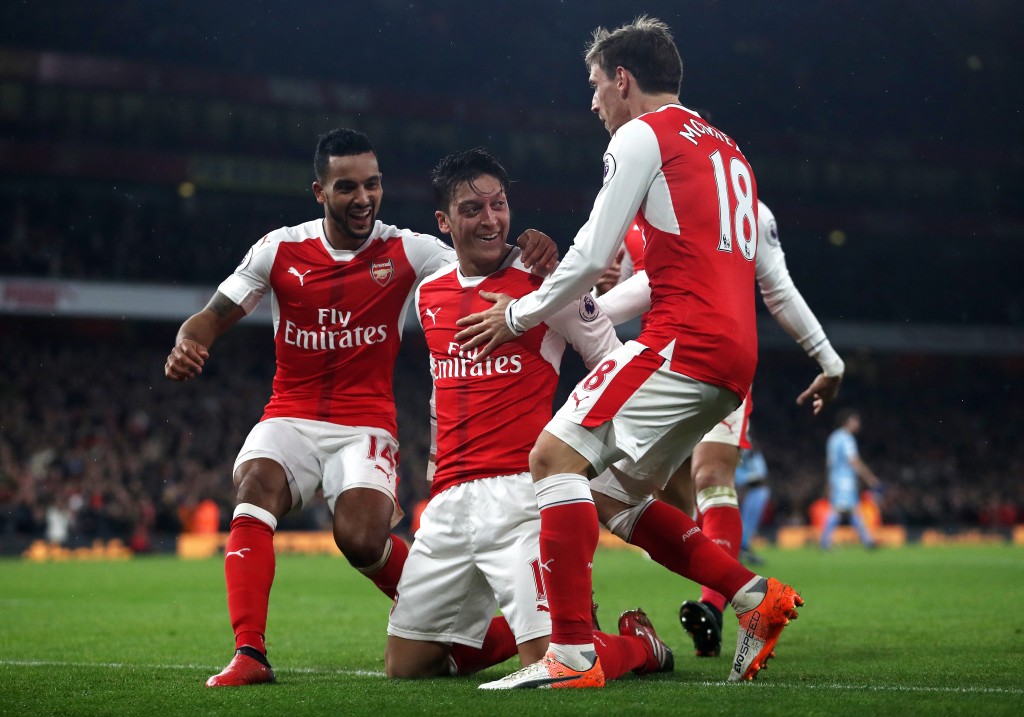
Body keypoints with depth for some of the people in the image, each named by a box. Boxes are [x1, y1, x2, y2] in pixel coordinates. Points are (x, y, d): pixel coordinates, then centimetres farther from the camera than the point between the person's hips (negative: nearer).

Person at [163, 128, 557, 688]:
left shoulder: (406, 252, -1)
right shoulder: (280, 250, 1)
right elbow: (212, 318, 4)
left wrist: (537, 257, -29)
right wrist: (186, 345, -20)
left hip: (365, 422, -1)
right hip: (291, 416, 1)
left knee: (361, 540, -23)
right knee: (256, 488, -30)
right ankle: (249, 654, -30)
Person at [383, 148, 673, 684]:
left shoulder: (546, 281, -5)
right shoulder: (429, 294, 14)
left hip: (520, 493, -6)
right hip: (450, 499, 6)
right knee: (405, 664, 7)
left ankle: (639, 643, 15)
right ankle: (528, 627, 29)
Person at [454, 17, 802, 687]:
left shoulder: (644, 134, 0)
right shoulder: (726, 148, 27)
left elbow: (592, 256, -4)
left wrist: (519, 315, 11)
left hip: (684, 342, -9)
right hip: (735, 356, 9)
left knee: (555, 456, -11)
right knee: (614, 497, 16)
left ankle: (573, 653, -20)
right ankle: (756, 596, 10)